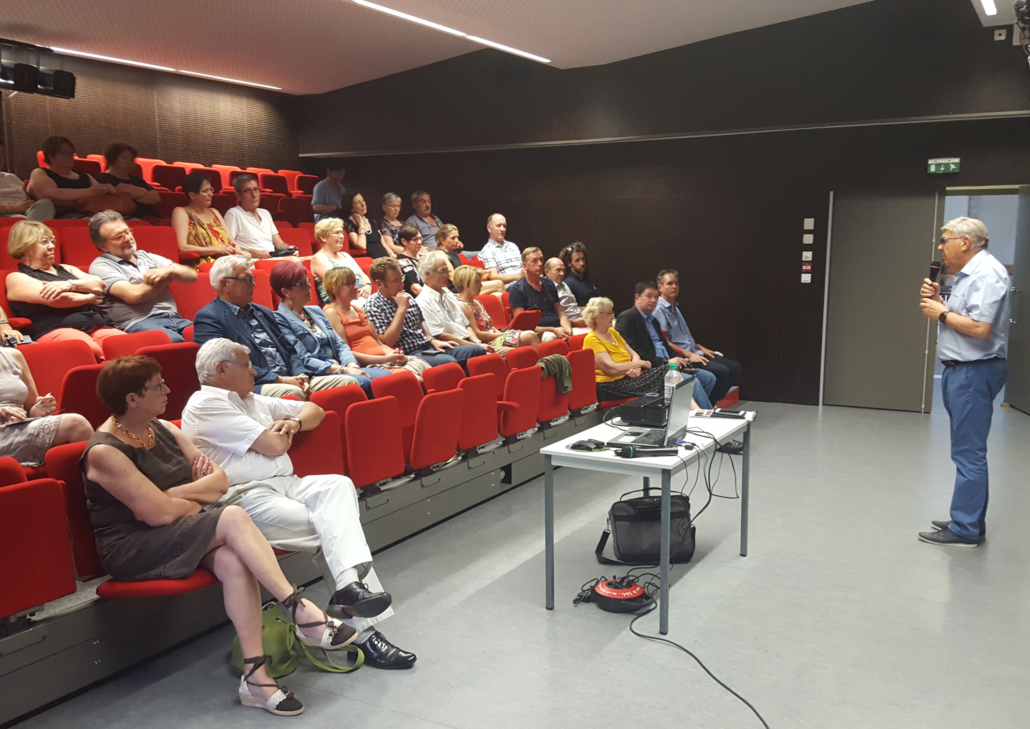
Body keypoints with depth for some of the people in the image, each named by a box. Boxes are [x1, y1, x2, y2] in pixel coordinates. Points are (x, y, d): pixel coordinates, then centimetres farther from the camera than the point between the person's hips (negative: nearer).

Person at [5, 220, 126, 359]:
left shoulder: (66, 269, 31)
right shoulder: (16, 278, 12)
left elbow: (99, 285, 14)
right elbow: (57, 299, -5)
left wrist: (70, 284, -4)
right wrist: (91, 297, 10)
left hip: (97, 325, 5)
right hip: (56, 330, -5)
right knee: (90, 350, -41)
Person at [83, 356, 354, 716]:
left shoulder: (163, 429, 10)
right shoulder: (103, 452, -13)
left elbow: (219, 479, 6)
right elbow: (160, 514, -20)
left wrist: (171, 495, -9)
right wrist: (198, 501, -1)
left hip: (184, 534, 6)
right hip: (133, 550, -6)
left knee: (234, 562, -29)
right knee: (233, 518, -30)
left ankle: (256, 676, -28)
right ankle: (301, 612, -28)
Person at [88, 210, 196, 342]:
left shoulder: (148, 257, 25)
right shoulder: (100, 266, 7)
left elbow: (192, 275, 22)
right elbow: (133, 295, -9)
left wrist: (168, 271, 0)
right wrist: (167, 278, 8)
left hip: (175, 318, 6)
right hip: (140, 322, -5)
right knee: (175, 341, -39)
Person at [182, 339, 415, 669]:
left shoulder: (253, 401, 25)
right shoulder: (205, 404, -3)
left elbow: (315, 411, 28)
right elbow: (274, 446, -10)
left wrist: (294, 423, 6)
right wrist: (284, 433, 13)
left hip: (286, 485, 7)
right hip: (246, 498, -7)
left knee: (337, 484, -24)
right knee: (329, 528, -24)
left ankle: (350, 584, -38)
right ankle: (361, 629, -23)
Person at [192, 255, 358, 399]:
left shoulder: (263, 312, 24)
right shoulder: (208, 318, -2)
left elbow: (288, 350, 22)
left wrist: (300, 375, -1)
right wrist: (281, 380, -17)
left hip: (290, 380, 8)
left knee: (348, 382, -9)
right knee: (292, 392, -39)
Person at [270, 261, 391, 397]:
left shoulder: (316, 312, 22)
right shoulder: (279, 320, -3)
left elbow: (340, 345, 16)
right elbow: (304, 360, -12)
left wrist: (352, 365, -5)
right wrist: (343, 370, -17)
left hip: (338, 368, 8)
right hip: (315, 375, -8)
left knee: (386, 376, -15)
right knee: (362, 382, -32)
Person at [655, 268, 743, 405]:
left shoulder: (675, 308, 21)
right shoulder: (659, 310, -10)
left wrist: (700, 348, 16)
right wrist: (688, 354, -20)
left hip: (692, 353, 10)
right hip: (681, 358, -10)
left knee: (735, 368, 0)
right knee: (722, 371, -25)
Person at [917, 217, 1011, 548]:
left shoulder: (987, 274, -16)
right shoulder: (968, 274, 16)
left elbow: (979, 327, -25)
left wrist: (941, 313, -13)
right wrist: (936, 301, 5)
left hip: (974, 372, -11)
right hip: (960, 371, 11)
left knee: (969, 452, -7)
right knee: (967, 450, 15)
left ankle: (966, 529, -2)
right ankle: (970, 520, 23)